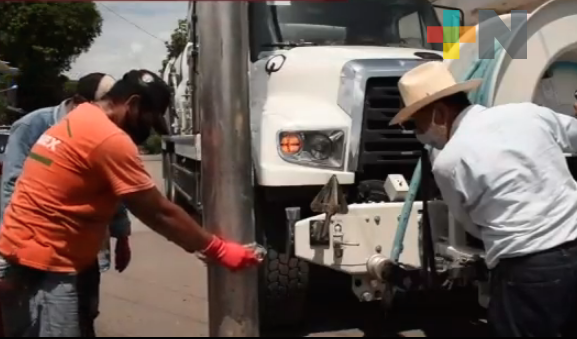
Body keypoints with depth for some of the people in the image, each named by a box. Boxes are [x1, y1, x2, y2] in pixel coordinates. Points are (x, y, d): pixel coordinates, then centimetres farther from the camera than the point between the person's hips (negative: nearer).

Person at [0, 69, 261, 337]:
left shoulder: (78, 120, 12)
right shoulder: (110, 139, -18)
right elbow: (159, 213, -15)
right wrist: (217, 249, -8)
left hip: (25, 248, 10)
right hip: (43, 258, -10)